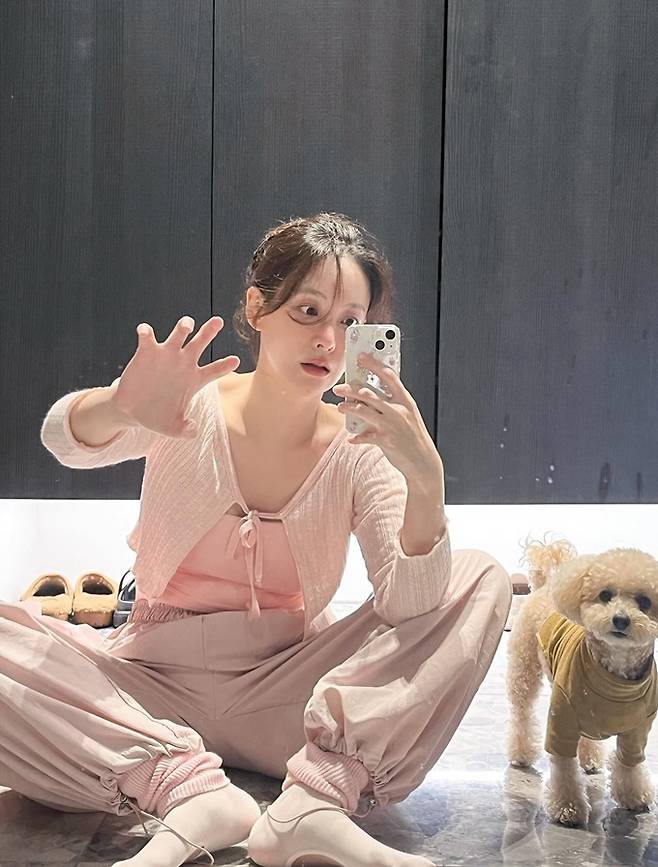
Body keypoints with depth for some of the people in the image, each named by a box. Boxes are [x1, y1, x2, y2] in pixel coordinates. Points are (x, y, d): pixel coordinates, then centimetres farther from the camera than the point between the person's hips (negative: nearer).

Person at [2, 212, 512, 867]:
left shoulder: (360, 452, -6)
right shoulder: (191, 409, -7)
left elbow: (406, 605, -18)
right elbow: (65, 440, -27)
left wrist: (427, 481, -36)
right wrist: (121, 406, -50)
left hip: (287, 700, 1)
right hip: (154, 685, -1)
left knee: (483, 580, -16)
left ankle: (314, 803, -27)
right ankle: (192, 794, -25)